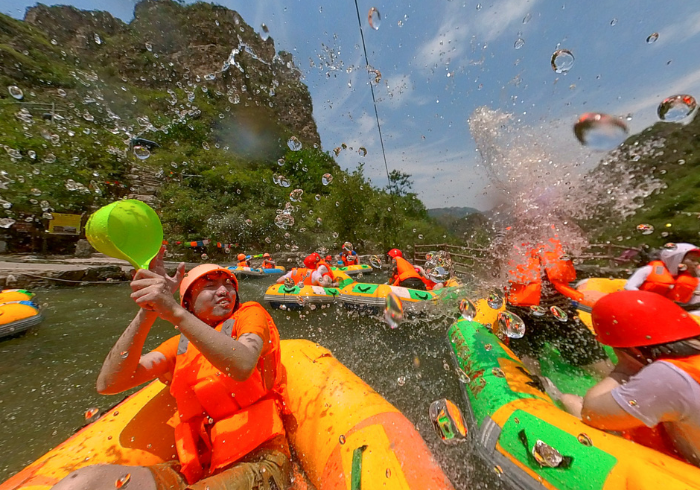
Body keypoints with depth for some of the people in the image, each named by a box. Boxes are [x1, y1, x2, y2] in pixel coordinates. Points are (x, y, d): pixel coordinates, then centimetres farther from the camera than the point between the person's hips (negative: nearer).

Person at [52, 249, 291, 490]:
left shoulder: (250, 314, -5)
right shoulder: (182, 344, 10)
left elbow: (242, 367, -25)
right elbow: (107, 384, -1)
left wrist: (175, 312, -27)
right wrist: (147, 312, -12)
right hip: (195, 466, 4)